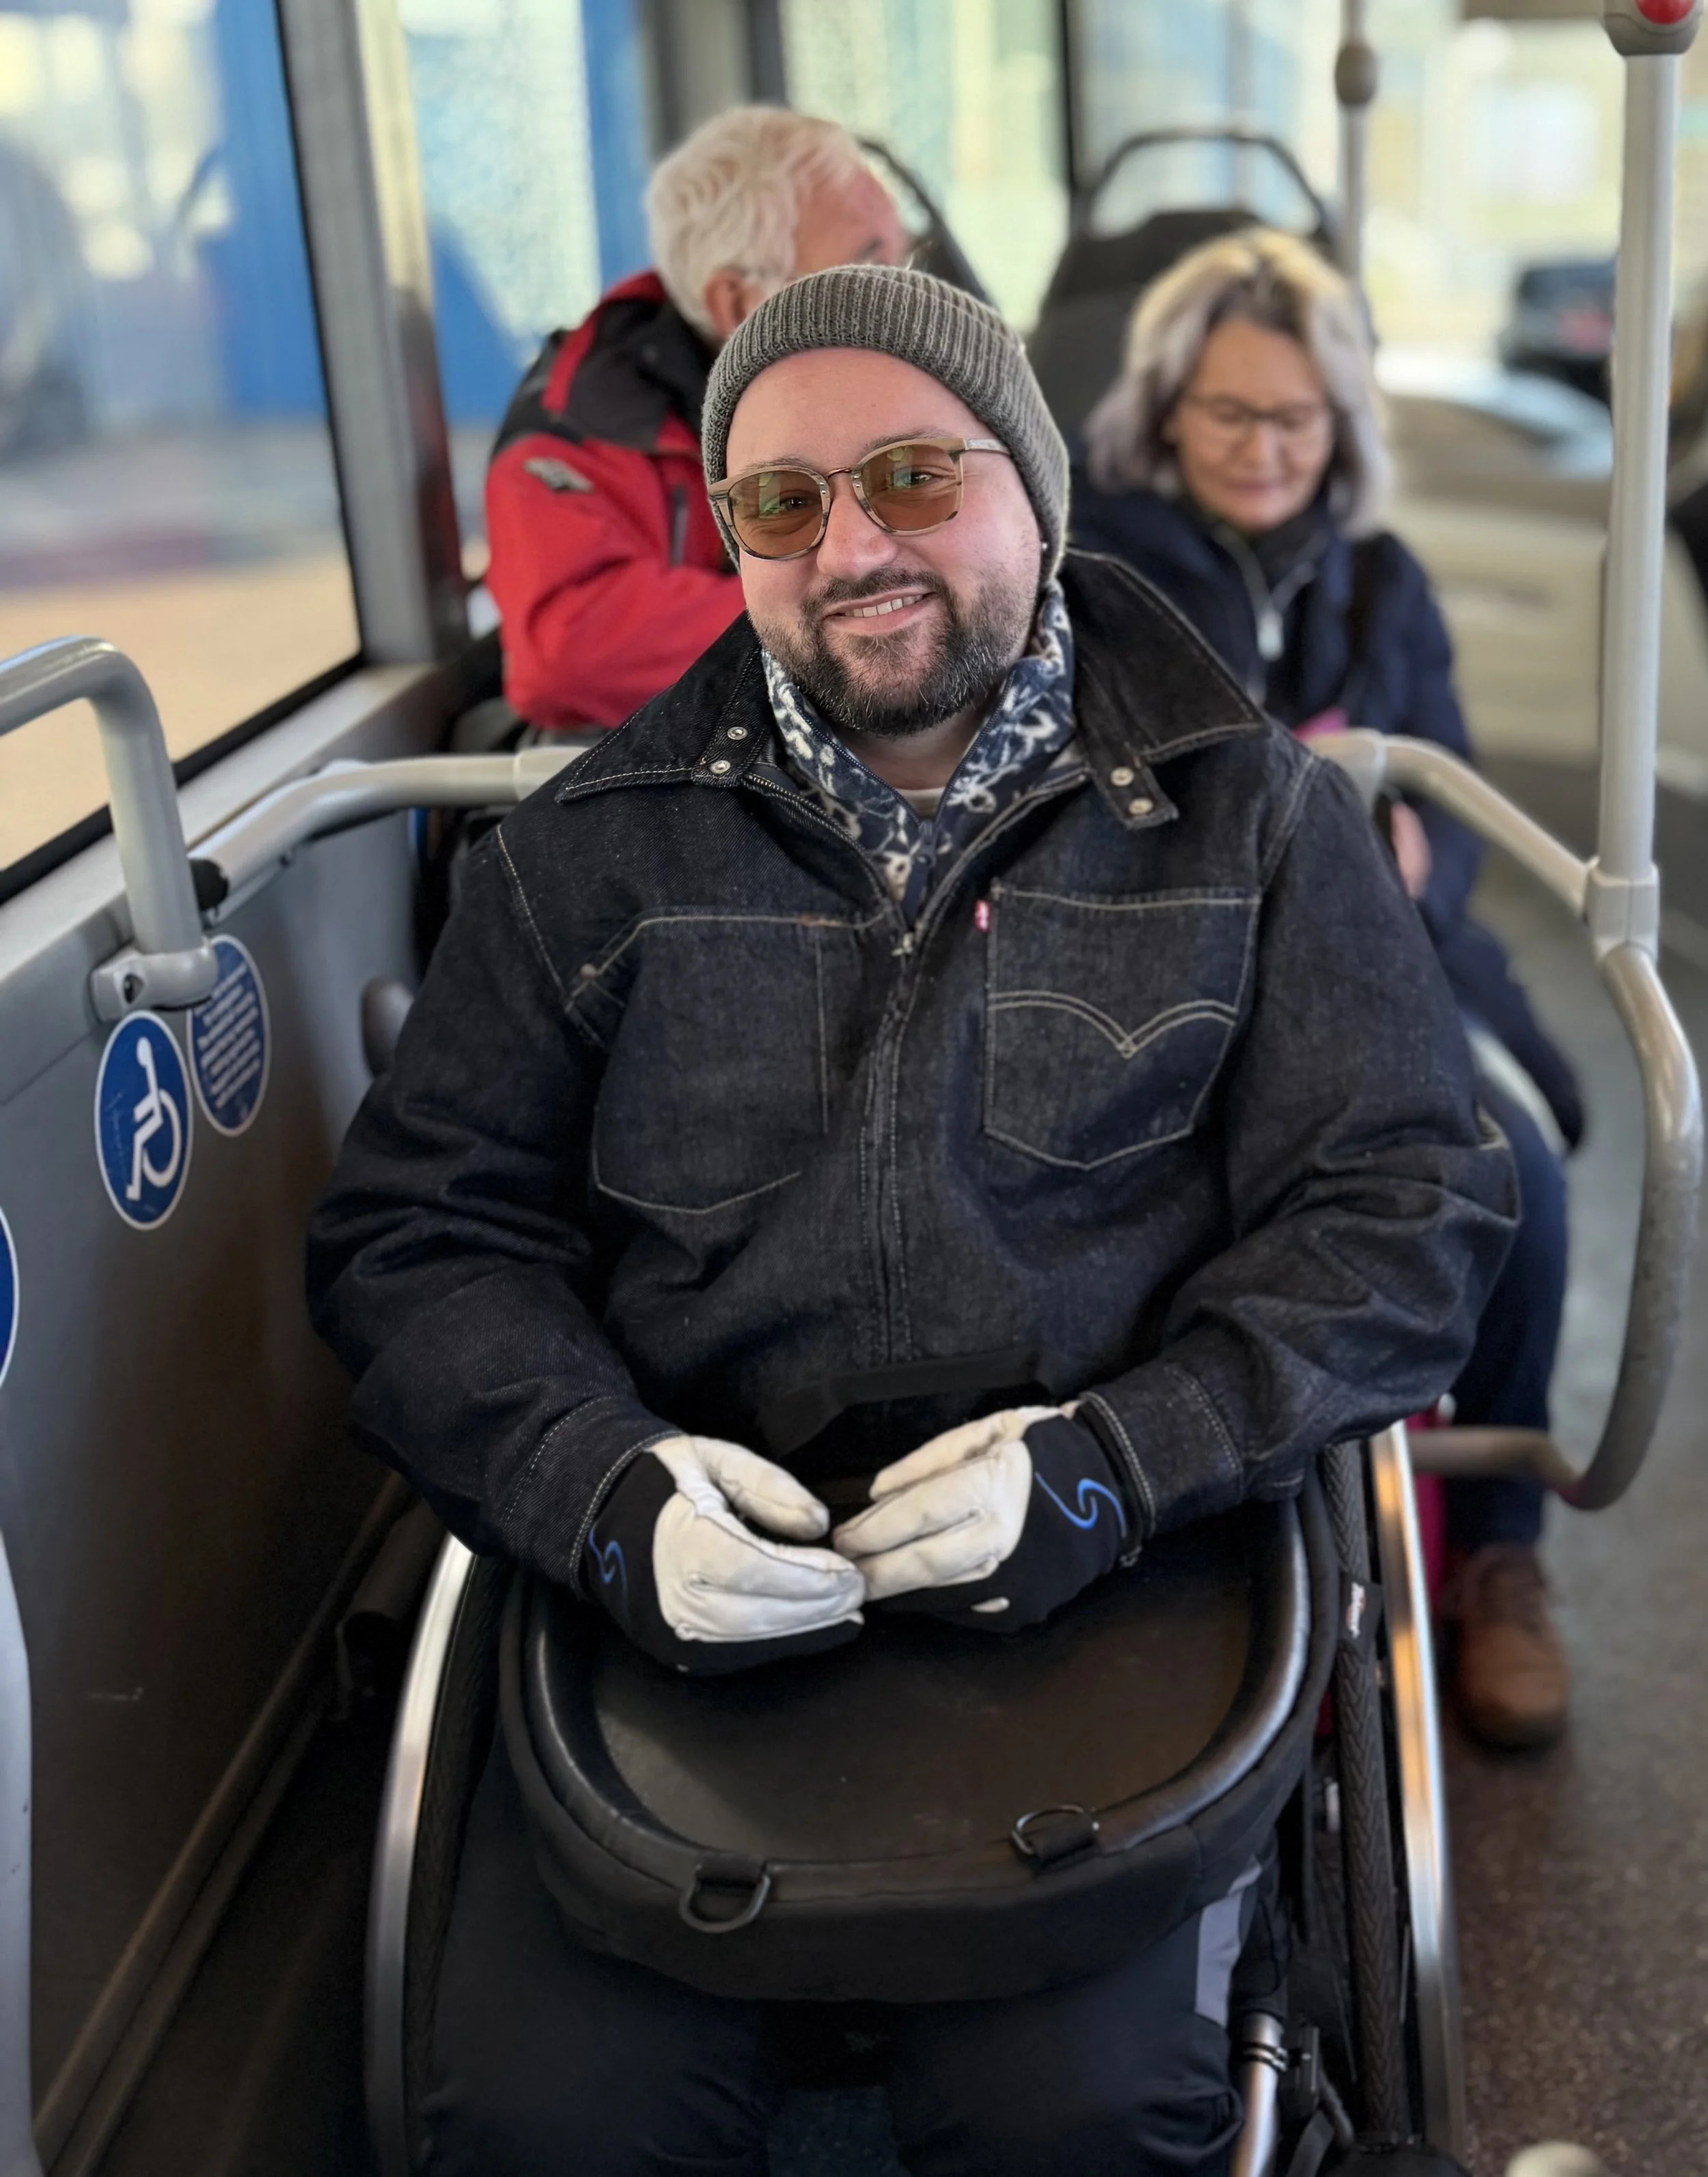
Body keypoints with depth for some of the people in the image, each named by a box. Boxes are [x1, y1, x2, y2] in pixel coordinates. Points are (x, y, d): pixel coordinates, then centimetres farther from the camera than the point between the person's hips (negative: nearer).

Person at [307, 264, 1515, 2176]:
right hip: (685, 1589, 1)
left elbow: (1404, 1206, 3)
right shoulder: (594, 853, 9)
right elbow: (417, 1229, 7)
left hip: (1108, 1585, 0)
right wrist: (603, 1483, -13)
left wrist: (1118, 1458, -13)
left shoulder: (1246, 819, 7)